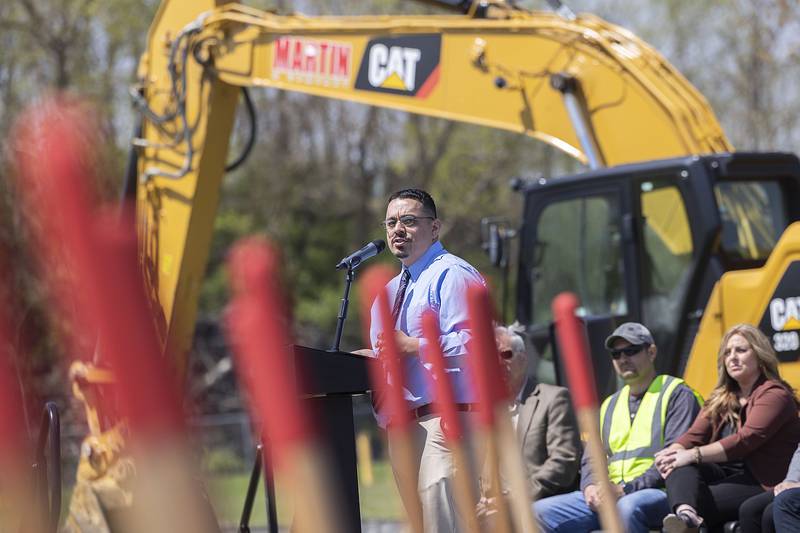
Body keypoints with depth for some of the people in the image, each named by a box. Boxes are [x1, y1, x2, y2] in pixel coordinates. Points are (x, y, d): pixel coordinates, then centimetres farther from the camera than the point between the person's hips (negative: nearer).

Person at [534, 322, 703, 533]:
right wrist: (590, 487, -3)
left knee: (627, 507, -42)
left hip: (655, 493, -7)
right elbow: (591, 457, 23)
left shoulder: (677, 395, 4)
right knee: (540, 512, -13)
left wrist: (626, 489, -17)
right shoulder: (610, 405, 27)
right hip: (605, 495, 7)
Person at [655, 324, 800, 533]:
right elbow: (694, 435, 9)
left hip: (762, 483, -6)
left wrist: (694, 455, -24)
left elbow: (745, 441, -18)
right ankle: (685, 513, -59)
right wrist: (671, 453, -14)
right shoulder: (721, 399, 22)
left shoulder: (774, 395, -5)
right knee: (681, 466, -28)